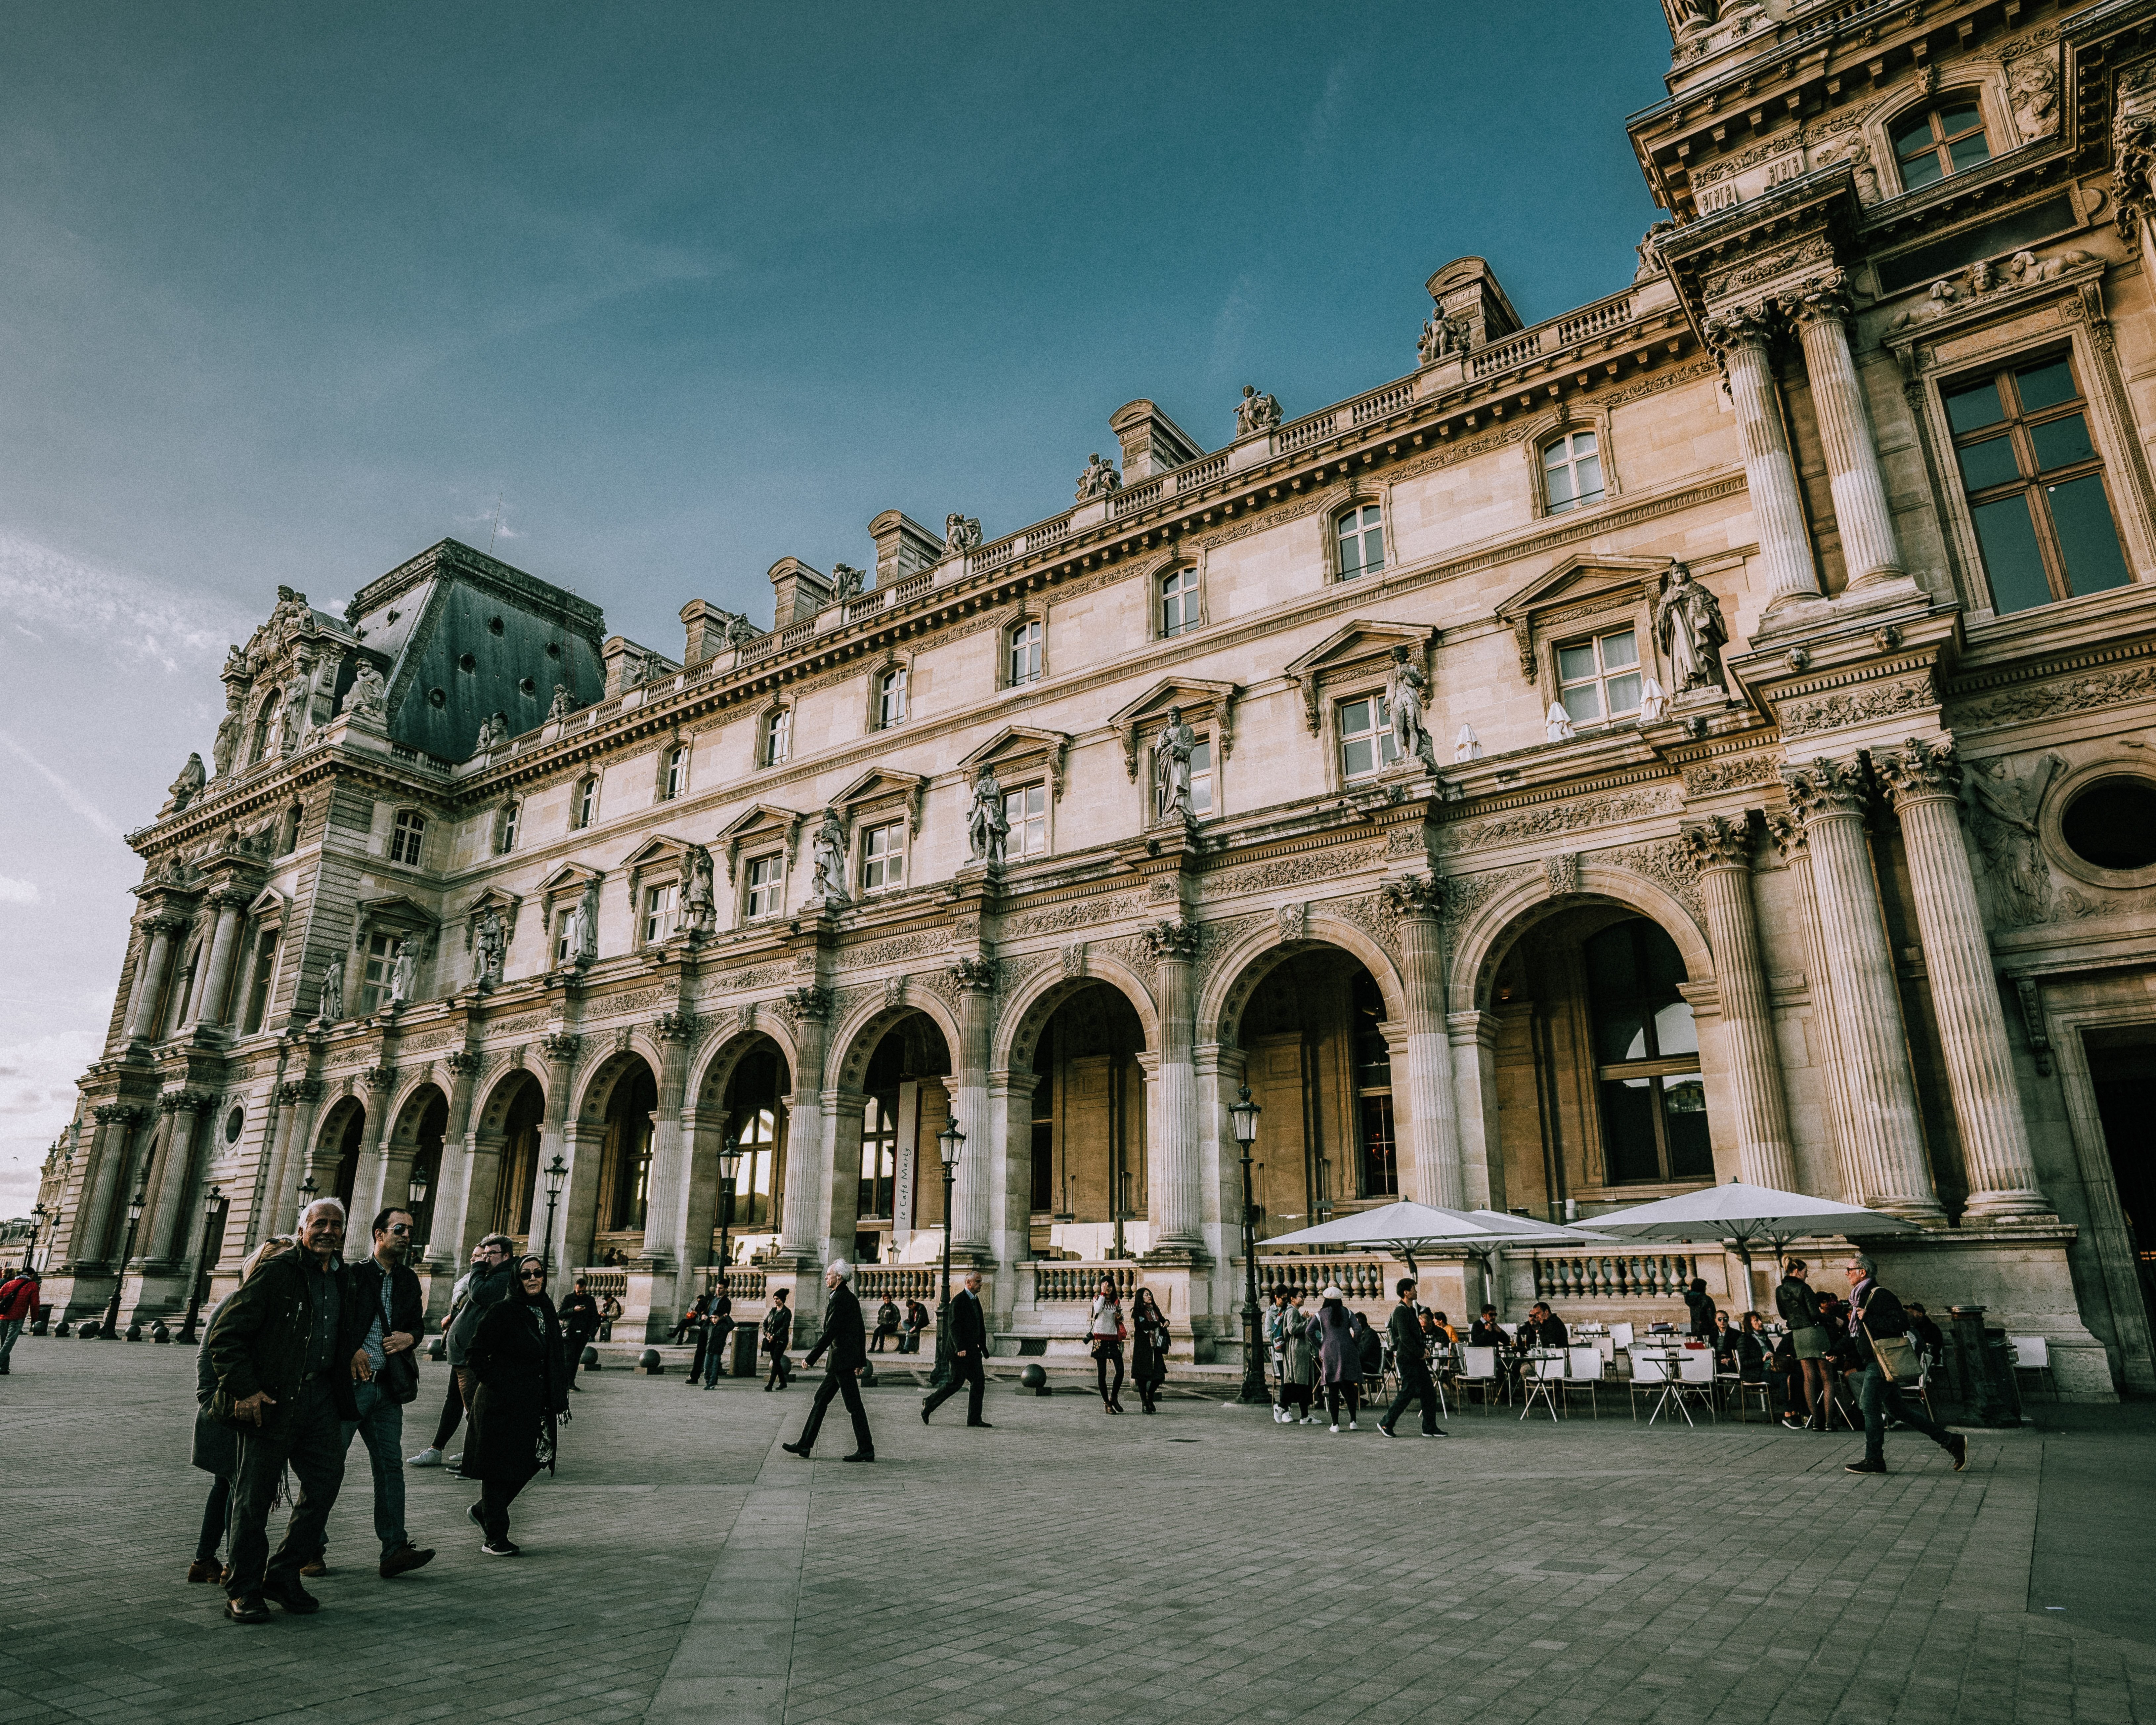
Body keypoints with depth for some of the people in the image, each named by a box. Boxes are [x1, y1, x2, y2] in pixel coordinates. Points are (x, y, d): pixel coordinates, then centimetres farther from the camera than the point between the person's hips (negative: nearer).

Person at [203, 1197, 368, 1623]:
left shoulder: (344, 1279, 12)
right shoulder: (277, 1272, -8)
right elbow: (224, 1336, -9)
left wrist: (354, 1351, 13)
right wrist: (244, 1390, -16)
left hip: (321, 1397, 6)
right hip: (272, 1398, -6)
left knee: (325, 1483, 5)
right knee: (255, 1494, 3)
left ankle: (283, 1576, 21)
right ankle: (243, 1590, 16)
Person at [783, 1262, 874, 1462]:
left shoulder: (838, 1299, -15)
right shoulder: (852, 1298, 15)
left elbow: (830, 1332, -20)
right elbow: (861, 1332, 18)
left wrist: (811, 1358, -15)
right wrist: (861, 1361, 22)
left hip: (842, 1359, -10)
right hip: (842, 1362, 10)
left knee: (854, 1406, -5)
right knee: (821, 1399, 14)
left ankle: (866, 1450, -1)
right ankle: (804, 1445, 19)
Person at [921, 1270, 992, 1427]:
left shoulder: (976, 1300, 15)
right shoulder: (959, 1301, -12)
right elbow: (954, 1326, -19)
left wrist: (983, 1347, 18)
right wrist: (960, 1348, -25)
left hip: (973, 1349, 8)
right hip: (961, 1350, -8)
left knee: (979, 1382, 3)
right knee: (956, 1382, -4)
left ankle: (974, 1418, 7)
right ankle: (930, 1403, 14)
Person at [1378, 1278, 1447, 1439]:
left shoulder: (1411, 1310, 16)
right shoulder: (1401, 1311, -15)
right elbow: (1405, 1338, -21)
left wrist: (1424, 1348, 5)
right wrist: (1420, 1353, -14)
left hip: (1417, 1359, 10)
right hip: (1407, 1359, -10)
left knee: (1429, 1392, 7)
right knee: (1408, 1392, -8)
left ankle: (1430, 1427, 13)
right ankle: (1386, 1423, 3)